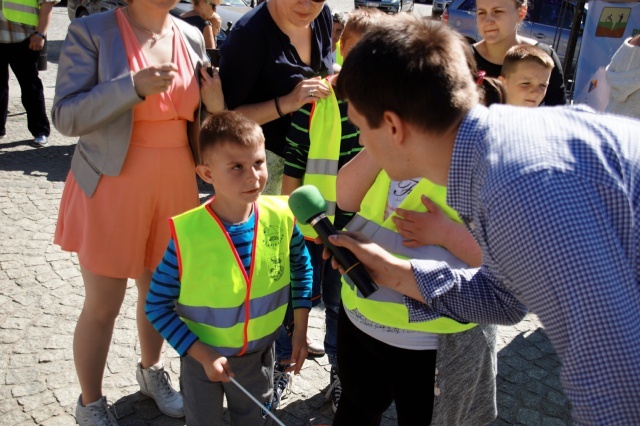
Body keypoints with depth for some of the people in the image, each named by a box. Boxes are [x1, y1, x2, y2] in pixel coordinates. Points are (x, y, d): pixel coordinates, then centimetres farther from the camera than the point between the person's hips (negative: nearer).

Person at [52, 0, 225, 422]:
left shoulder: (191, 37, 4)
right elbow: (66, 116, -15)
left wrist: (214, 106, -9)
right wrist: (134, 85, -26)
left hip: (175, 186, 4)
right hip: (112, 188, -4)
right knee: (103, 306, 6)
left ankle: (151, 370, 45)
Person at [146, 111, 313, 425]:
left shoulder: (282, 217, -19)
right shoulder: (188, 234, -27)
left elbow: (301, 266, 2)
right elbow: (157, 306, -16)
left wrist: (300, 330, 1)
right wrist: (202, 354, -20)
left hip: (259, 352, 2)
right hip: (202, 355, -2)